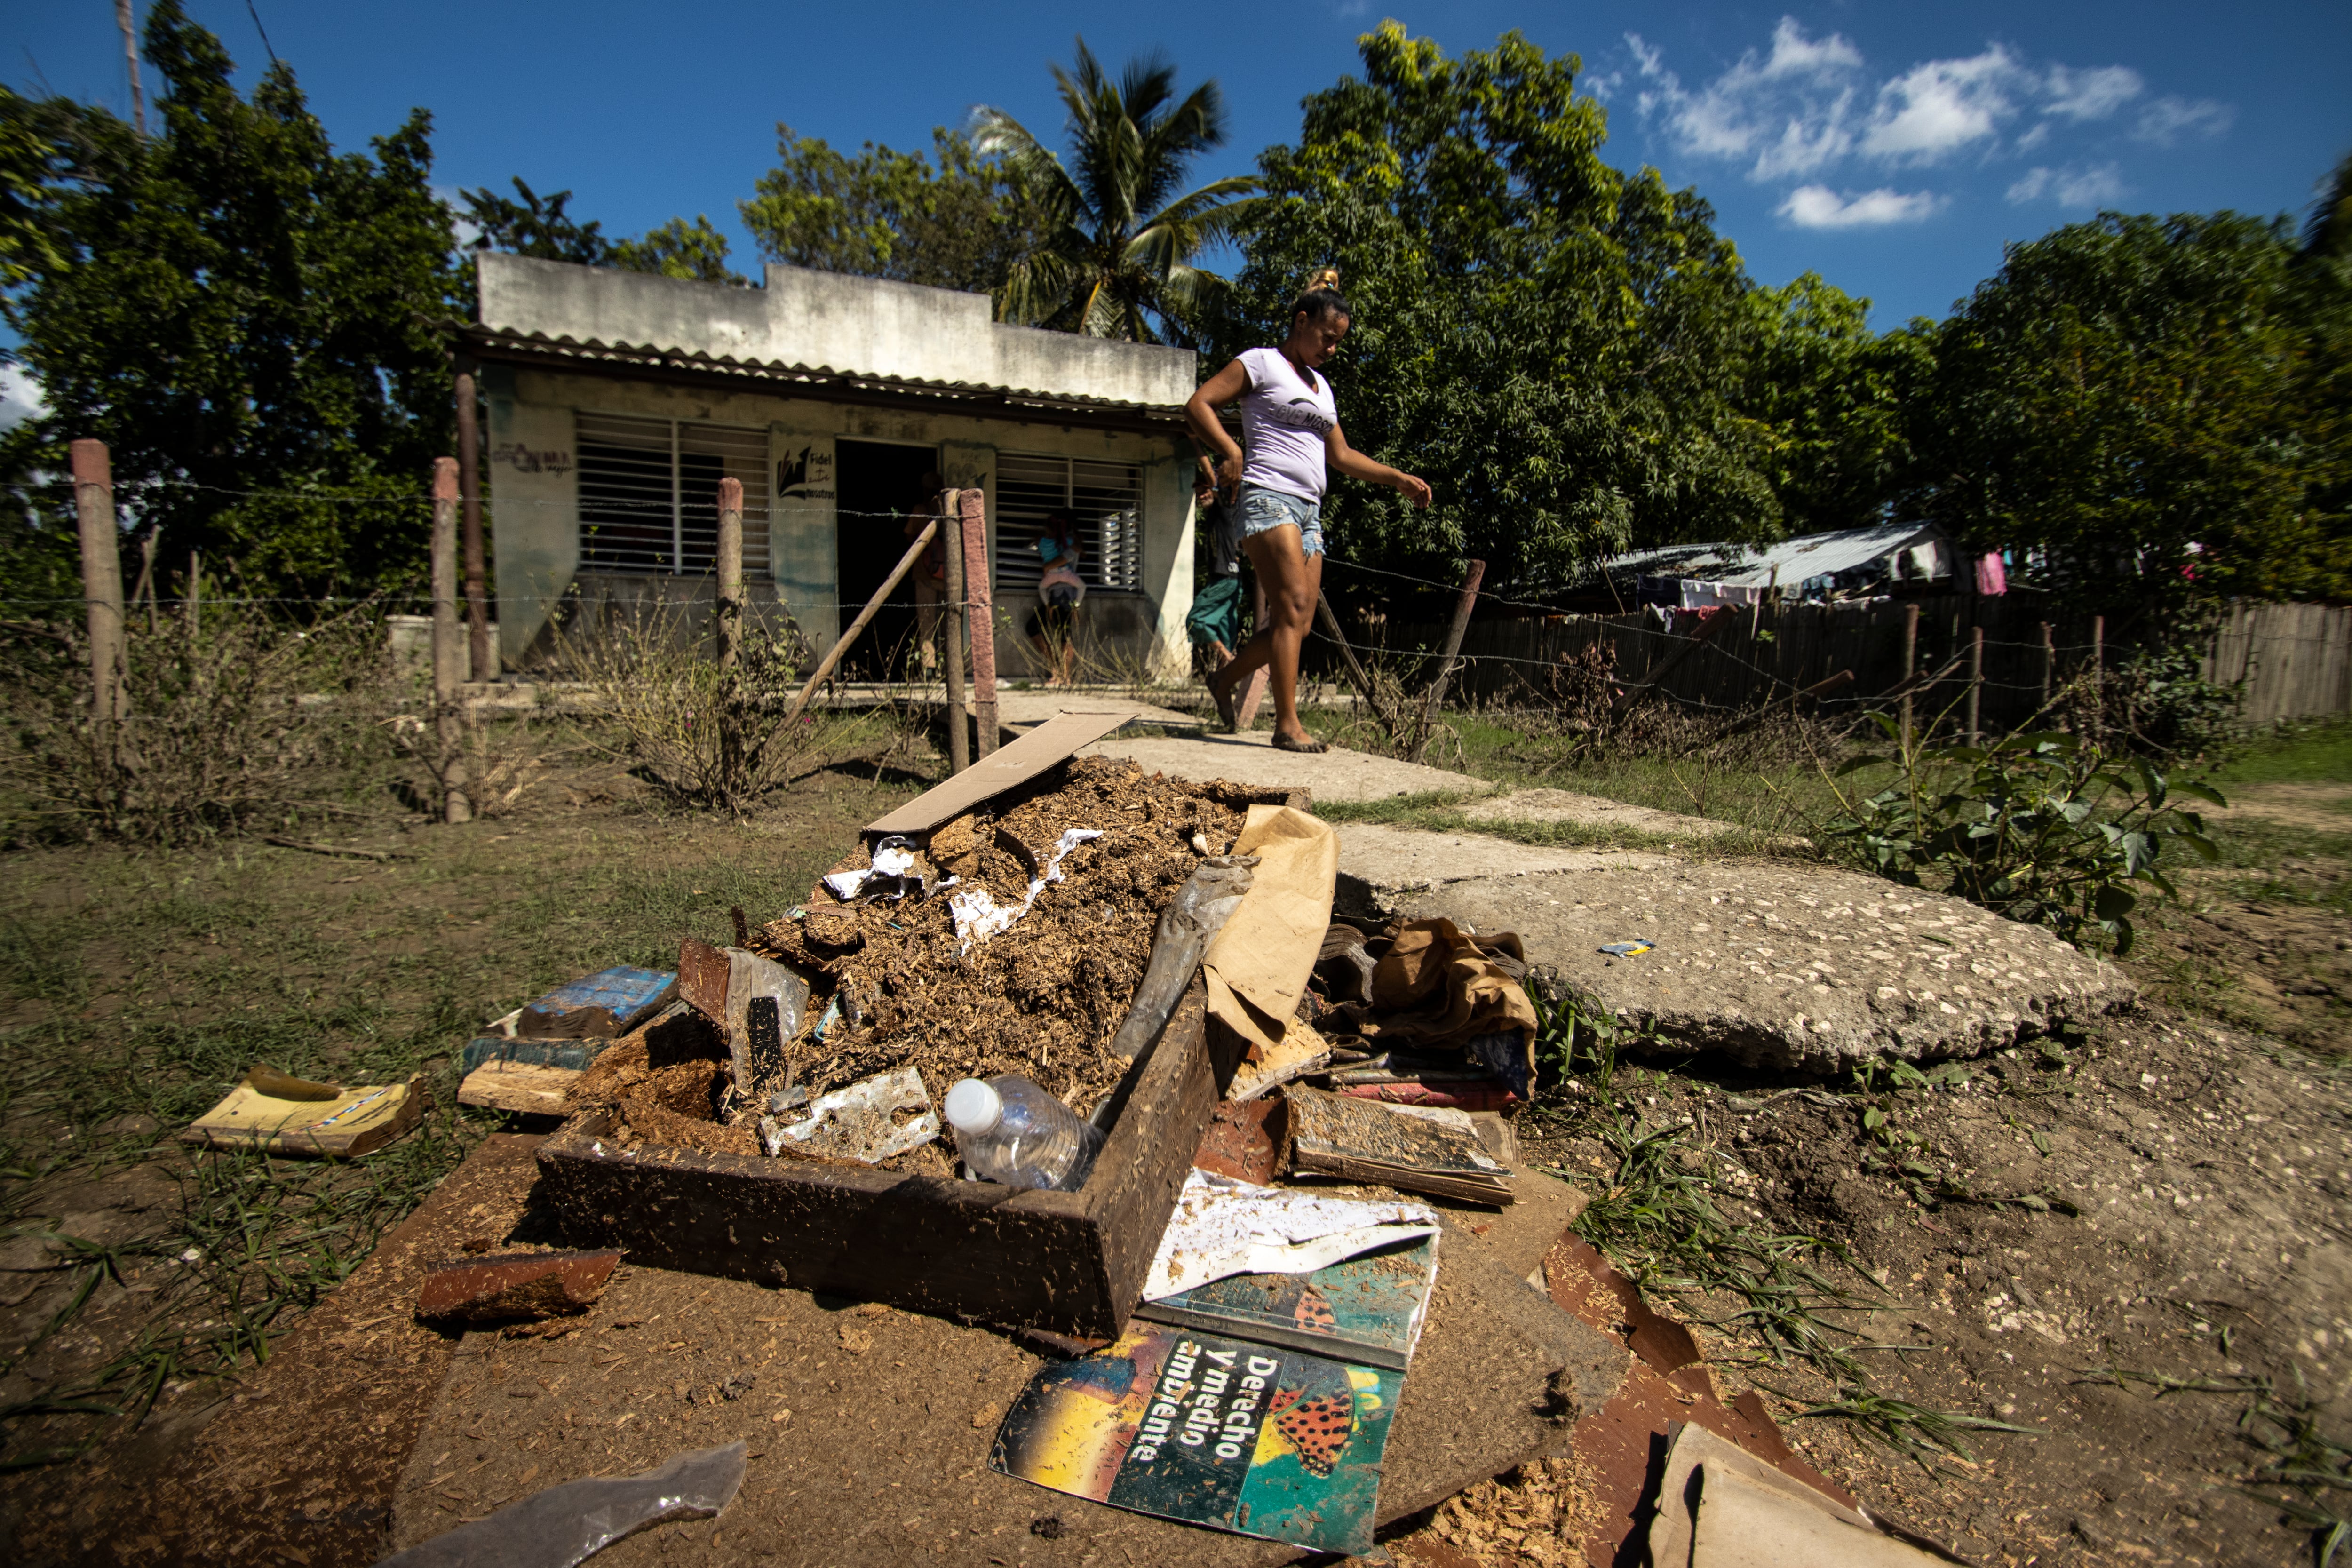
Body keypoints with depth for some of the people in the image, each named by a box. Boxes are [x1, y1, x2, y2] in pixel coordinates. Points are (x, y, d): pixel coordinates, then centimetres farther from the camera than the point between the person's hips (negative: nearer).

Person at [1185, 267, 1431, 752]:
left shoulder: (1321, 385, 27)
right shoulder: (1262, 364, 5)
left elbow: (1341, 456, 29)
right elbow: (1198, 404, -4)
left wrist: (1398, 478, 20)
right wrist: (1230, 452, -18)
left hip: (1309, 510, 8)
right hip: (1269, 496, -8)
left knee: (1296, 622, 1)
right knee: (1294, 607, -19)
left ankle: (1225, 680, 20)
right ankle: (1287, 725, -20)